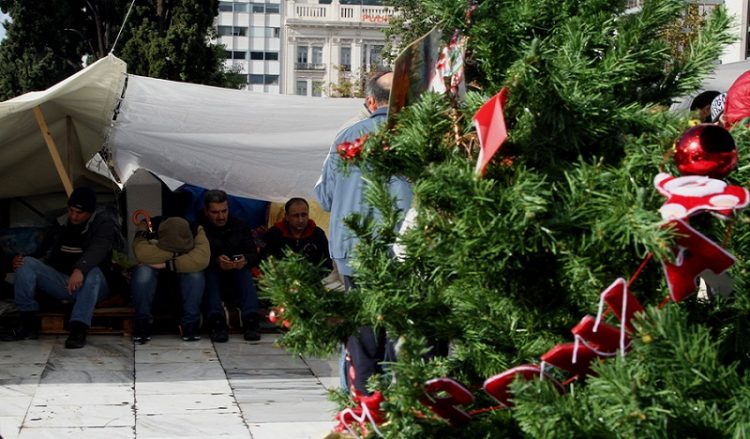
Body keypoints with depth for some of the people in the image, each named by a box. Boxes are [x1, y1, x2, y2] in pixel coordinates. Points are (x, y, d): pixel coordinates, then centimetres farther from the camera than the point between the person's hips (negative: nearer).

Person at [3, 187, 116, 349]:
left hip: (90, 285, -5)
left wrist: (80, 269, -50)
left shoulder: (103, 222, -8)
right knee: (27, 263, -15)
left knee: (93, 271, -38)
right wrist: (21, 263, -7)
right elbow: (46, 256, 15)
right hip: (61, 283, 5)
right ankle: (29, 324, -17)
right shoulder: (61, 224, 8)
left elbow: (98, 248, -29)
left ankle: (78, 329, -42)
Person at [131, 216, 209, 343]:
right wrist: (176, 251, -39)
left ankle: (190, 323, -20)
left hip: (182, 271, 0)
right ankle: (142, 323, -20)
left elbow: (201, 259, -43)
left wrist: (167, 264, -39)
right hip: (154, 272, 0)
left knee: (195, 274, -34)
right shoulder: (147, 228, -25)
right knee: (142, 273, -35)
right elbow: (142, 254, -43)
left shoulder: (196, 231, -25)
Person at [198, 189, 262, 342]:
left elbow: (254, 254, 1)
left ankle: (250, 320, -46)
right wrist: (215, 261, -35)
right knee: (209, 272, -35)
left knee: (245, 273, -30)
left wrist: (245, 260, -24)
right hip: (211, 275, -2)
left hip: (237, 275, 3)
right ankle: (217, 322, -52)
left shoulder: (240, 226, 7)